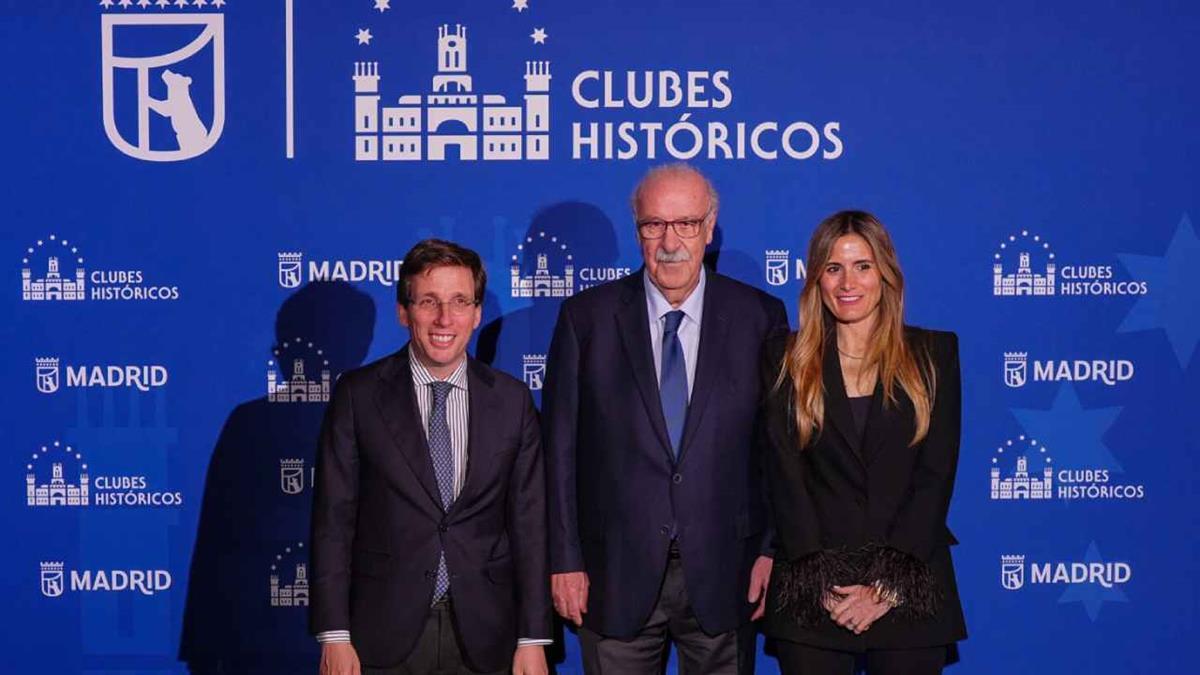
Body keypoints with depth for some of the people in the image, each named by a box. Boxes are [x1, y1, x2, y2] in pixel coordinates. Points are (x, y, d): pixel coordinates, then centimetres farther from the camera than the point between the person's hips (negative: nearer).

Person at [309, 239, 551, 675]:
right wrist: (334, 635, -8)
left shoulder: (512, 400, 3)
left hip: (482, 639, 2)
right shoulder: (358, 395, -1)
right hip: (383, 637, -1)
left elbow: (529, 524, 3)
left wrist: (532, 640, -1)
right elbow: (333, 520, -2)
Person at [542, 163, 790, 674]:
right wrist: (565, 559, -2)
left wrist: (773, 551, -1)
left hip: (722, 574, 0)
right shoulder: (587, 317, 0)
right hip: (616, 574, 0)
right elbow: (559, 446, 0)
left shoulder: (759, 317, 1)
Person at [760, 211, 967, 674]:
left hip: (911, 590, 0)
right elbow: (784, 476, -1)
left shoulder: (933, 354, 5)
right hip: (812, 594, 0)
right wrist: (823, 582, -11)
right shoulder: (786, 358, 5)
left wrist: (889, 583, -10)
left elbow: (936, 475, -1)